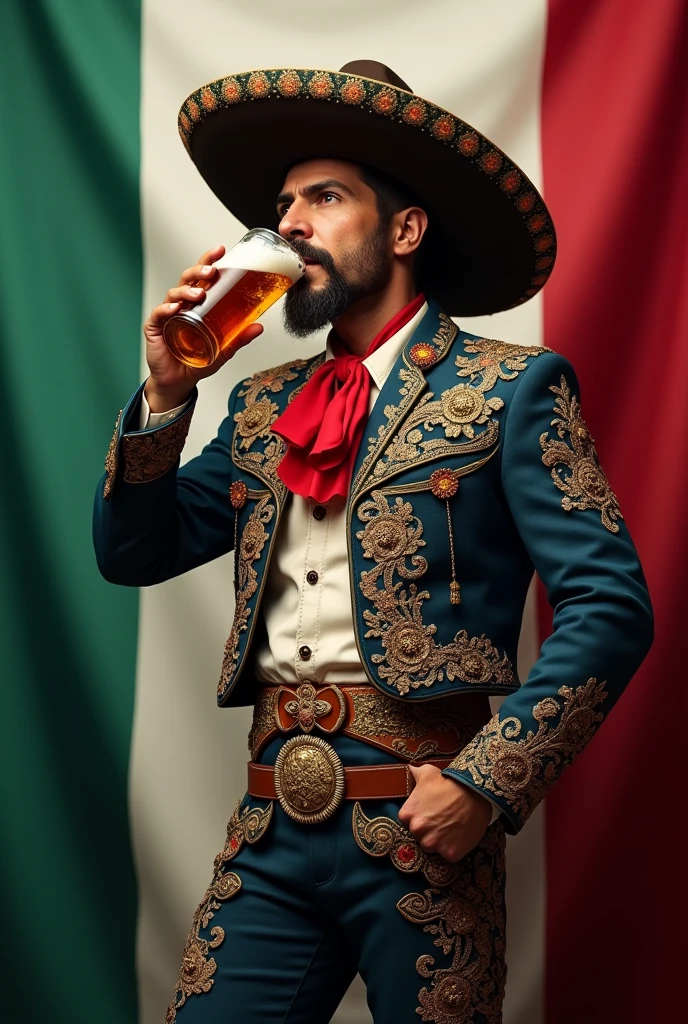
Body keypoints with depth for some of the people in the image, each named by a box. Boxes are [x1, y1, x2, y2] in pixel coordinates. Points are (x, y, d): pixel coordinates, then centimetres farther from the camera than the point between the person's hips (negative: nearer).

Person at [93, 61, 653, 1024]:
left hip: (416, 829, -4)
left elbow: (610, 607, -8)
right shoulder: (262, 406, 16)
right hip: (271, 827, 5)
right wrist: (167, 393, 0)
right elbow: (134, 553, 14)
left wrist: (488, 784, -16)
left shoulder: (507, 390, -2)